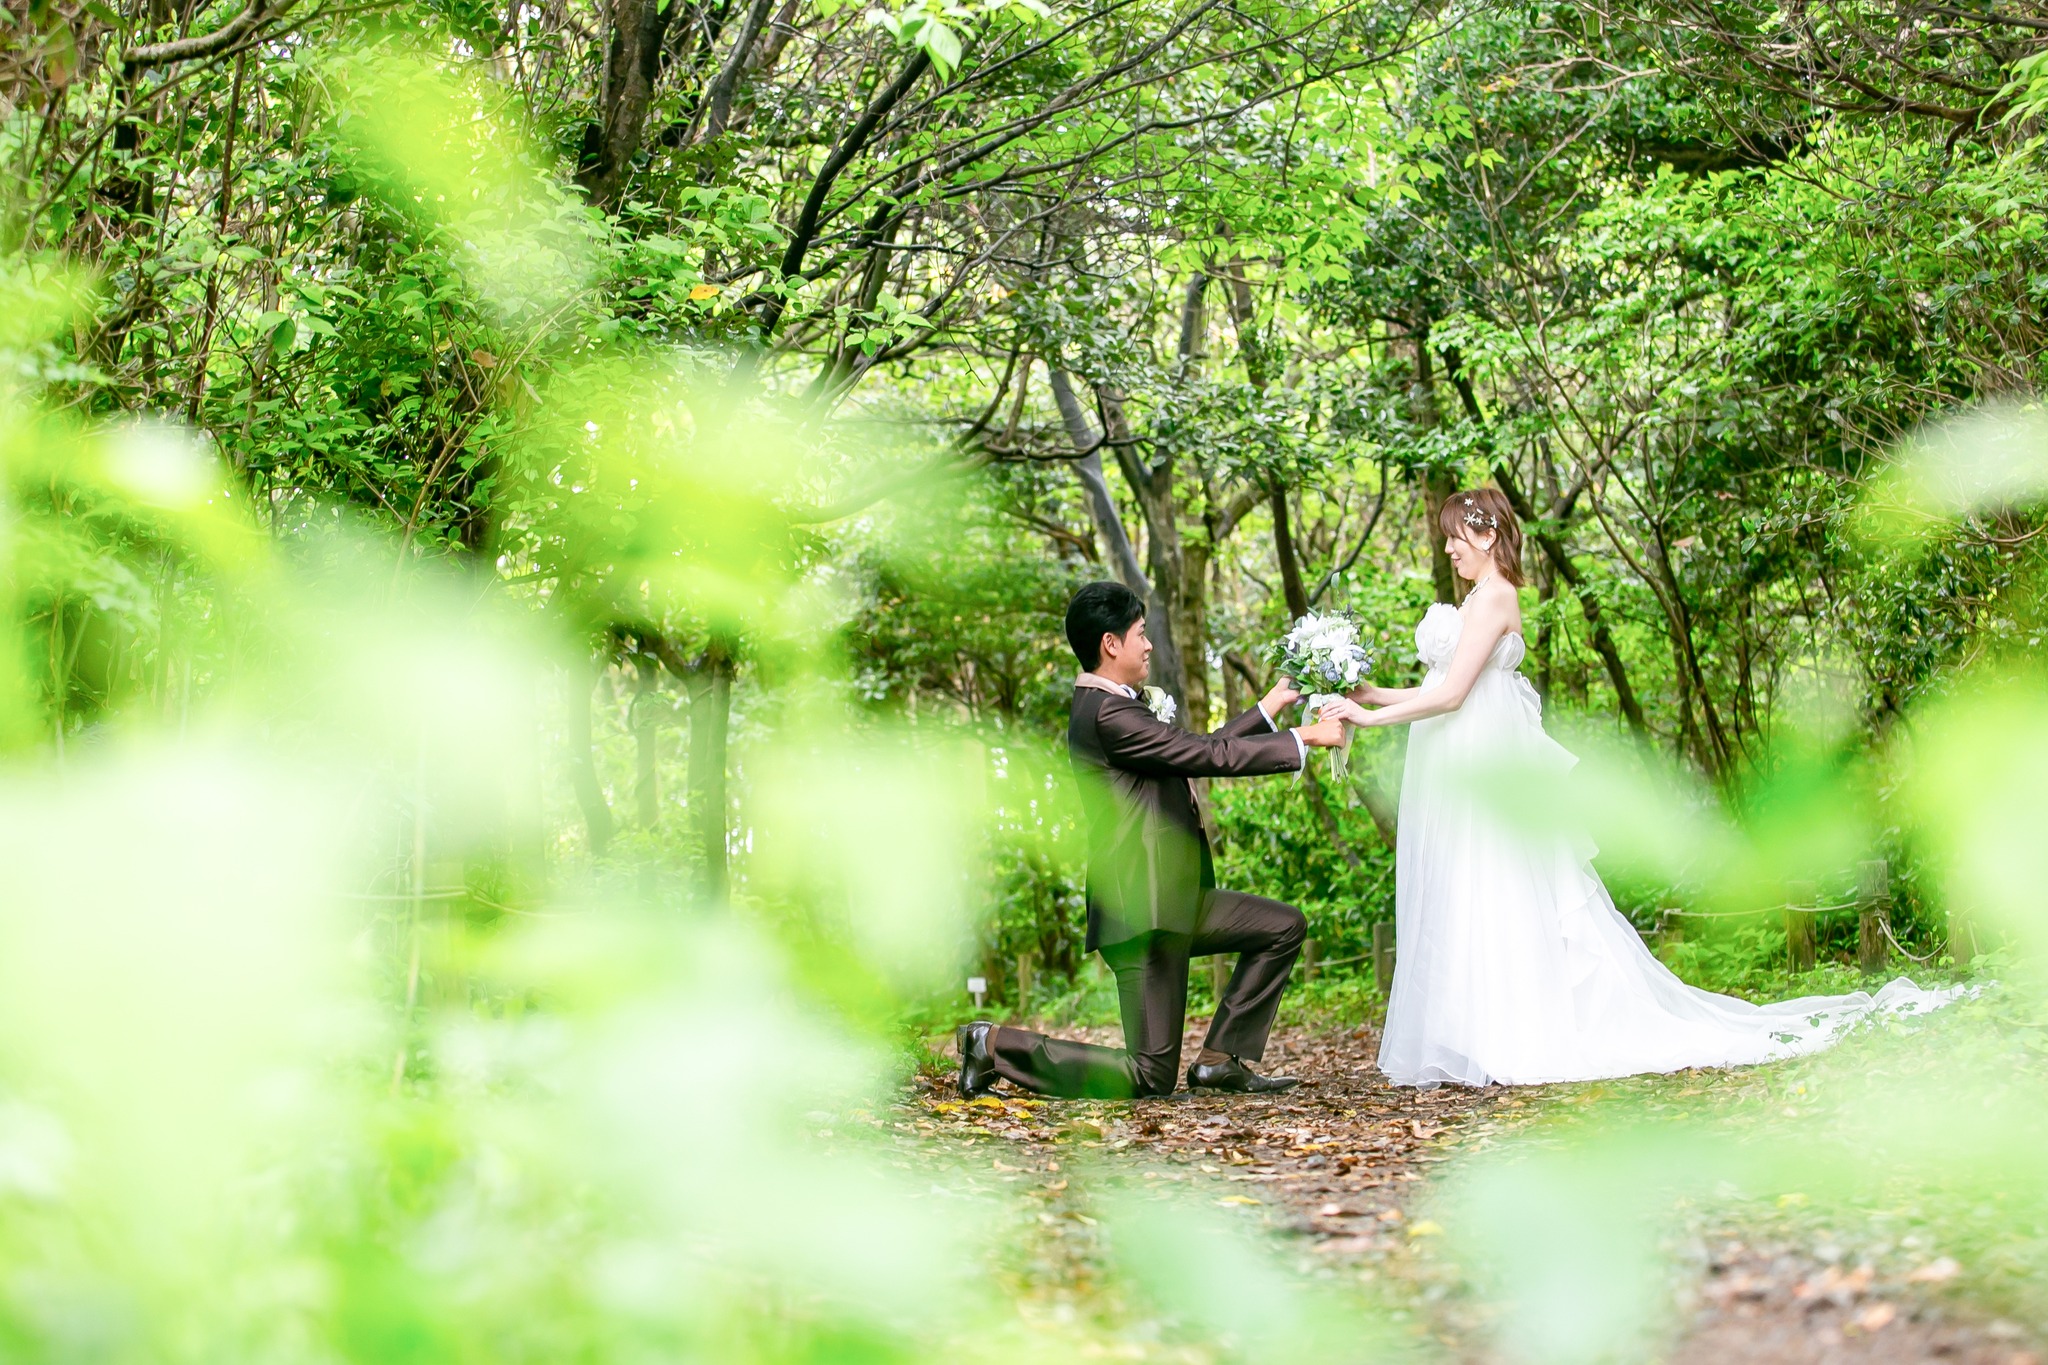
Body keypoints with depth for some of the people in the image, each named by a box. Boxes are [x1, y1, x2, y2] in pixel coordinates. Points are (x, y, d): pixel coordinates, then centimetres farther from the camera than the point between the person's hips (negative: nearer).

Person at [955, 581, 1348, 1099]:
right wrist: (1304, 739, -7)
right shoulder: (1108, 715, -19)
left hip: (1174, 896, 10)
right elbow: (1212, 756, -17)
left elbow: (1199, 751, 21)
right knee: (1152, 1076, -6)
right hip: (1143, 906, -10)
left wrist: (1268, 709, 25)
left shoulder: (1114, 706, 13)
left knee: (1284, 926, 16)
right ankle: (997, 1045, 1)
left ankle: (1221, 1060, 14)